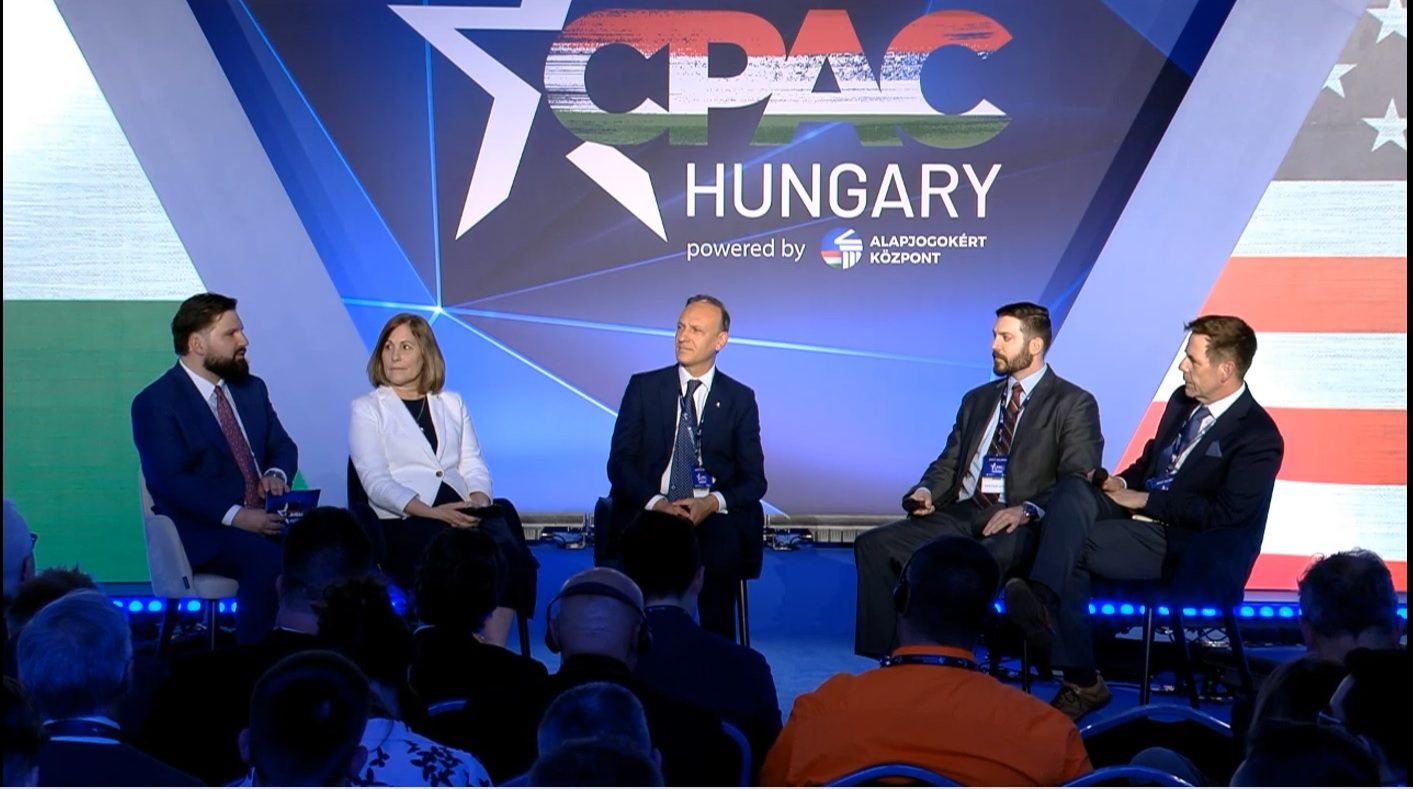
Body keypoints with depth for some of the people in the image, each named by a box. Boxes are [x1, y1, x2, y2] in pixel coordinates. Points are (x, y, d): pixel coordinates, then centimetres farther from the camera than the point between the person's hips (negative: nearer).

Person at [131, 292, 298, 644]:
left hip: (265, 517, 6)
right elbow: (170, 481, -14)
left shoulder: (252, 388, 16)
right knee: (269, 562, -34)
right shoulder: (155, 403, -5)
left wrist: (276, 474, -6)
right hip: (203, 530, -6)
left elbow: (283, 446, 20)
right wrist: (235, 516, -25)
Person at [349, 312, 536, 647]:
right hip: (404, 519, -4)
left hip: (464, 513, 4)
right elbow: (376, 481, -2)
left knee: (511, 554, -29)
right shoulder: (366, 408, 11)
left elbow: (474, 465, 15)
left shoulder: (452, 403, 24)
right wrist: (430, 512, -17)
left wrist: (479, 500, -9)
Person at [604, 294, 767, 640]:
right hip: (649, 509, 0)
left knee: (723, 545, -34)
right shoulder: (643, 387, 9)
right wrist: (657, 503, -16)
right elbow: (619, 461, 2)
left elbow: (754, 479, 6)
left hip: (715, 515, 1)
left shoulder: (740, 398, 10)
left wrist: (714, 503, -16)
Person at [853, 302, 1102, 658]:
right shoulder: (977, 399, 25)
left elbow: (1079, 482, -6)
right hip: (961, 515, 6)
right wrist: (926, 491, 0)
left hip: (1019, 525, -6)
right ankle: (887, 657, -15)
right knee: (874, 545, -16)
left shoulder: (1074, 404, 4)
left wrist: (1028, 509, -23)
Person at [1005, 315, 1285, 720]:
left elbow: (1223, 514, -19)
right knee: (1073, 489, -23)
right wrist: (1124, 482, 4)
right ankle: (1042, 600, -40)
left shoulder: (1259, 437, -12)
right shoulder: (1183, 401, 13)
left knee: (1072, 546, -26)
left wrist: (1145, 500, -16)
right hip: (1139, 509, 7)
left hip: (1178, 545, -7)